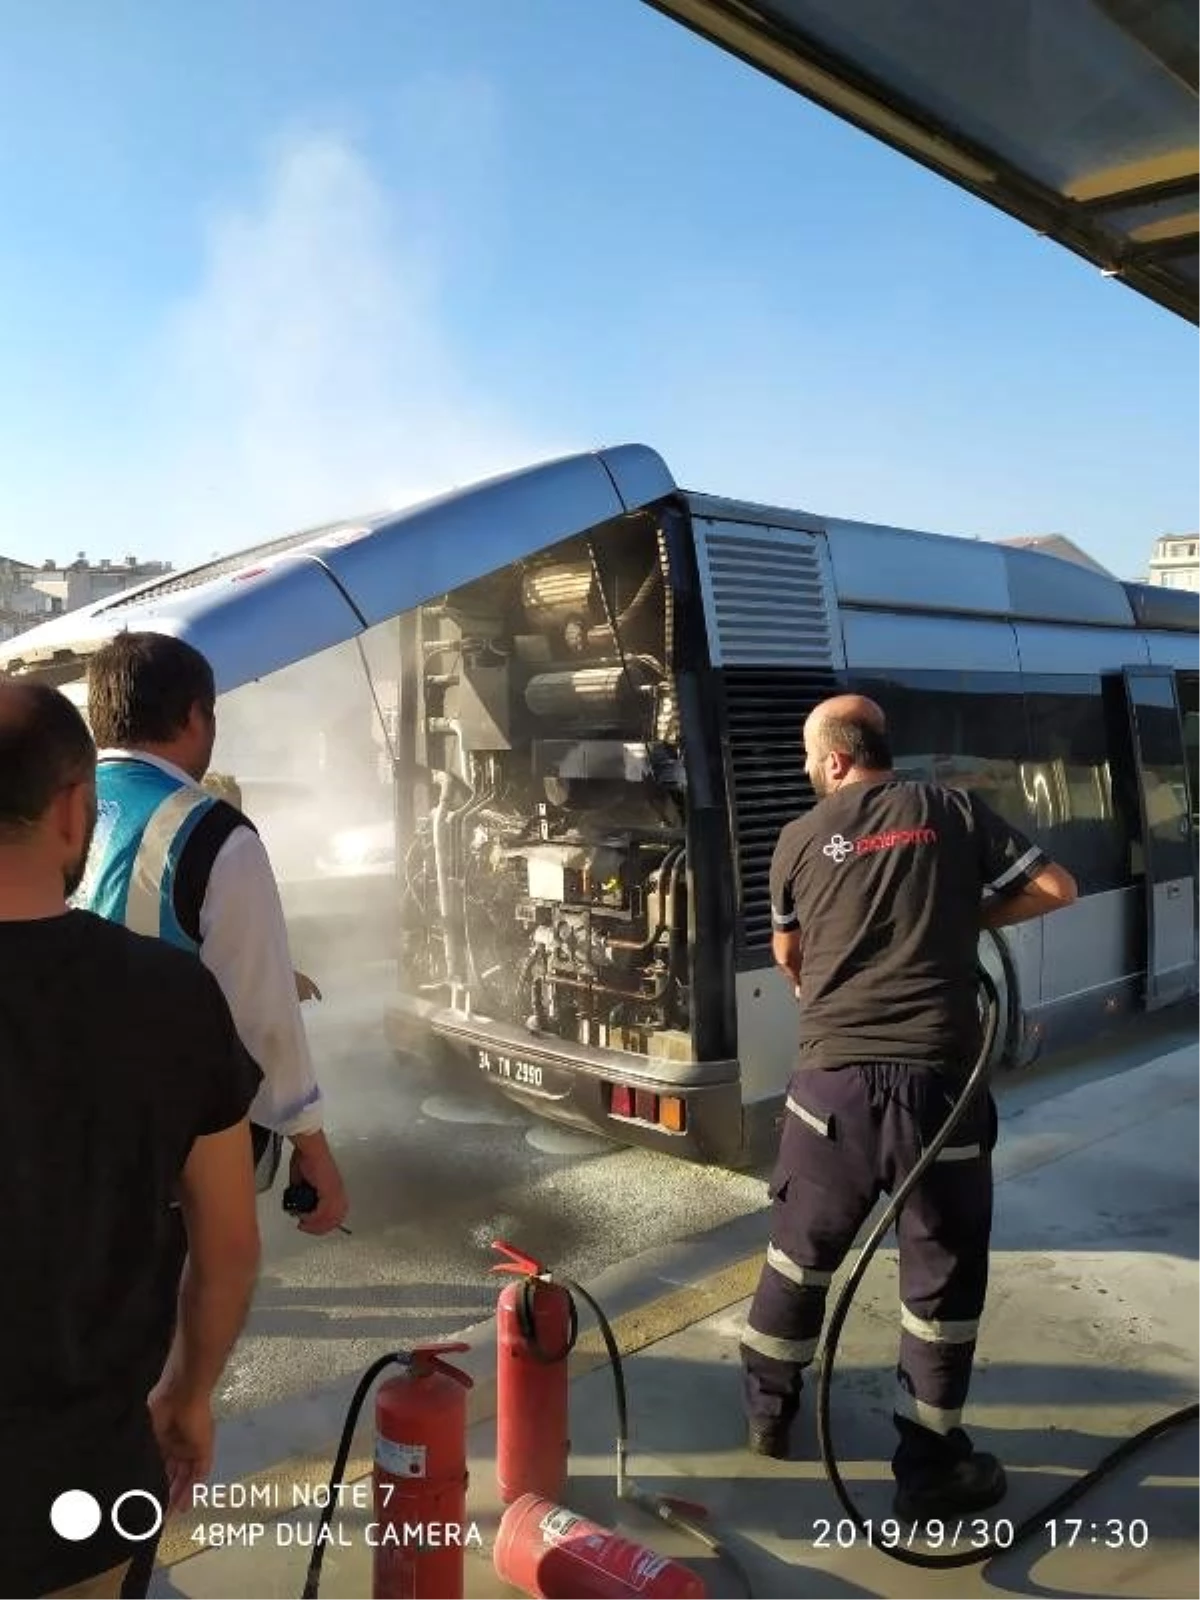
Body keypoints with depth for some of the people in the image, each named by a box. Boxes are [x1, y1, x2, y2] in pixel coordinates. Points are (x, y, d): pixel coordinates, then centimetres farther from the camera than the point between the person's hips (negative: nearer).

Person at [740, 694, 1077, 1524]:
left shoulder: (801, 838, 6)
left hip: (834, 1079, 2)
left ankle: (768, 1407, 37)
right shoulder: (954, 811, 4)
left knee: (799, 1251, 20)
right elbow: (1058, 888, 6)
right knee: (943, 1275, 13)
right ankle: (930, 1468, 23)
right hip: (937, 1079, -1)